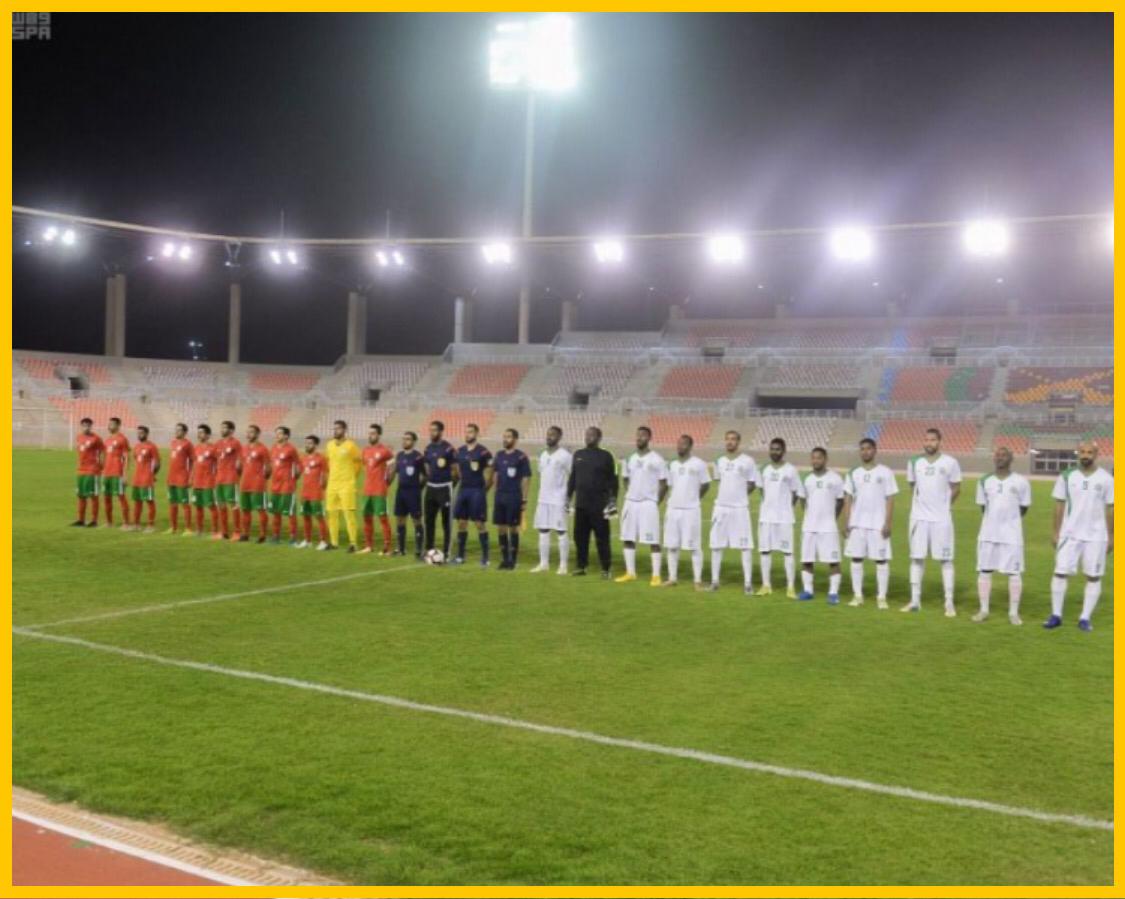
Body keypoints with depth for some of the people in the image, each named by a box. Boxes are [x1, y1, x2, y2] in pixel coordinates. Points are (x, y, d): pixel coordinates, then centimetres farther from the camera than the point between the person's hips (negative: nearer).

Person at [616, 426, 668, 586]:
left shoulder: (656, 460, -5)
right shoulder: (630, 459, 11)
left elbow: (664, 484, -3)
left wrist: (656, 502, -6)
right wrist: (628, 497, 10)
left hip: (648, 504, -6)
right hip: (630, 502, 6)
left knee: (653, 541, -5)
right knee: (628, 539, 8)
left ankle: (656, 575, 0)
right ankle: (630, 573, 17)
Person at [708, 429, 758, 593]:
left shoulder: (747, 461, -4)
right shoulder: (719, 461, 9)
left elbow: (752, 485, 3)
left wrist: (739, 496, 4)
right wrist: (728, 496, 10)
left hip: (740, 508, -5)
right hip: (720, 507, 5)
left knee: (745, 545, -4)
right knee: (716, 544, 7)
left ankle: (748, 582, 0)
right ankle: (714, 581, 16)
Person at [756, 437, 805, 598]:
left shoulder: (790, 470, -4)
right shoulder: (765, 469, 9)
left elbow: (798, 493, 0)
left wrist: (787, 507, 0)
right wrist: (766, 506, 8)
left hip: (784, 517, -5)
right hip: (765, 516, 5)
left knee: (787, 552, -3)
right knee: (765, 550, 6)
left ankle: (790, 587, 1)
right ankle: (766, 585, 14)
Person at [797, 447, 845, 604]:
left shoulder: (835, 479, -3)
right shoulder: (808, 479, 8)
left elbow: (840, 501, 5)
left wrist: (832, 517, 10)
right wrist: (811, 515, 13)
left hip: (828, 527, -4)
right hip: (809, 526, 4)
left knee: (833, 560, -5)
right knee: (806, 559, 6)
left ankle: (834, 592, 1)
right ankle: (807, 590, 16)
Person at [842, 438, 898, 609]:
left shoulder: (885, 473, 0)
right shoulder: (853, 474, 9)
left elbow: (890, 500, -2)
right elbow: (848, 500, 8)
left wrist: (887, 524, -10)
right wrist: (846, 523, -1)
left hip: (878, 524, -3)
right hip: (857, 524, 3)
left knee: (881, 560, -1)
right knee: (856, 558, 3)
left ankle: (881, 597, 5)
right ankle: (857, 595, 10)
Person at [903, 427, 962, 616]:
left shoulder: (949, 463, -5)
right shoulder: (914, 462, 3)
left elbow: (956, 489, 5)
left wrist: (944, 505, 10)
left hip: (941, 518, -3)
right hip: (919, 517, 3)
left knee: (946, 560, 0)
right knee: (916, 558, 6)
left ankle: (949, 603, 5)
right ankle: (915, 600, 13)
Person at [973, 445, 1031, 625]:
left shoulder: (1021, 482, -3)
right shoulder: (984, 481, 6)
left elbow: (1023, 508, 5)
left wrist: (1008, 518, 6)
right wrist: (994, 519, 9)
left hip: (1011, 534, -3)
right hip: (988, 534, 3)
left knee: (1014, 573, -1)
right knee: (984, 571, 4)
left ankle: (1013, 612, 8)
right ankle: (984, 610, 13)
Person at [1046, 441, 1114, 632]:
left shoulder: (1106, 479, -1)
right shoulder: (1067, 477, 1)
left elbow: (1109, 509, 2)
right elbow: (1059, 506, 5)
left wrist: (1110, 537, 1)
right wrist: (1056, 533, 2)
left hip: (1096, 536, 0)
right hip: (1069, 534, 1)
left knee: (1093, 576, 3)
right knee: (1060, 573, -2)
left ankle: (1085, 618, 11)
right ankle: (1056, 615, 7)